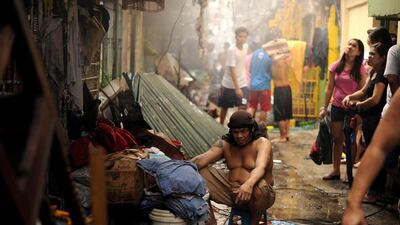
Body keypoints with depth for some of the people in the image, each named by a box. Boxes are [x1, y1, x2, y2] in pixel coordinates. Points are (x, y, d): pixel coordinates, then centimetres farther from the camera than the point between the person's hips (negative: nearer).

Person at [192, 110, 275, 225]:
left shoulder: (262, 143, -9)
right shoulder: (225, 144, 4)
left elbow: (260, 167, -29)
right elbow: (203, 158, -10)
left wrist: (249, 184, -50)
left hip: (253, 197, -5)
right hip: (232, 192, 5)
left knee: (259, 187, -39)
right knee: (201, 171, -9)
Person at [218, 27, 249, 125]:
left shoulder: (245, 47, -1)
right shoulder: (232, 50, -21)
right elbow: (232, 70, -24)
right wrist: (237, 88, -27)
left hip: (242, 84, 4)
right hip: (229, 85, -4)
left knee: (242, 107, -9)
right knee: (224, 107, 13)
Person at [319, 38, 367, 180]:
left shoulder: (360, 69, -3)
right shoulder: (336, 66, 3)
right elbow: (329, 89, 7)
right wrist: (325, 107, 6)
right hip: (337, 107, 3)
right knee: (337, 139, 9)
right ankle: (336, 171, 18)